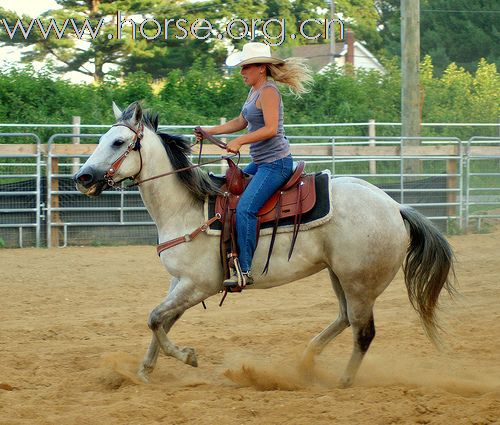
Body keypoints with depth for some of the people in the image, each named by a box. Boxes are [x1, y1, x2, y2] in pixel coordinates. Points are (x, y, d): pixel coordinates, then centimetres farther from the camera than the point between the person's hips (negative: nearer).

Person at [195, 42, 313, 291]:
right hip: (260, 163, 11)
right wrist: (209, 131, 17)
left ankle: (244, 270, -27)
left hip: (276, 163, -11)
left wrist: (239, 142, -27)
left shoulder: (268, 92, -14)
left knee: (245, 208, -24)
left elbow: (270, 129, -23)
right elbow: (240, 122, 25)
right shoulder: (254, 91, 15)